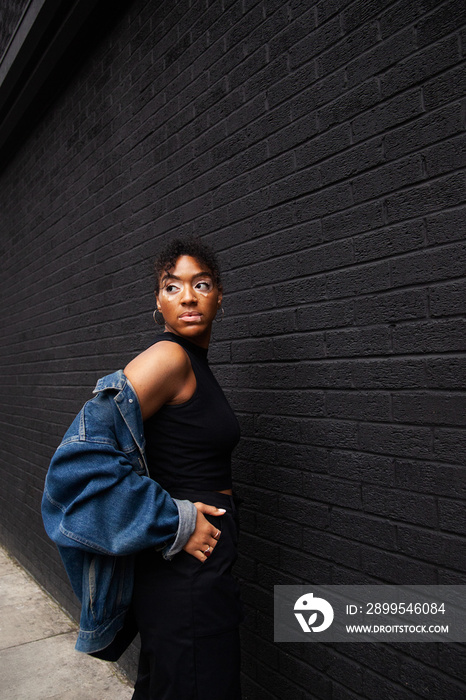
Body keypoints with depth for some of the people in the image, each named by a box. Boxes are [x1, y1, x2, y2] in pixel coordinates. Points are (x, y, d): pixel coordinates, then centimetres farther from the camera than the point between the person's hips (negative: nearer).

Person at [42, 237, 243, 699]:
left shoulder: (195, 364, 7)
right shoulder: (168, 358, -21)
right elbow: (84, 454, -26)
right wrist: (175, 523, -22)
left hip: (202, 561, 9)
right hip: (185, 572, -9)